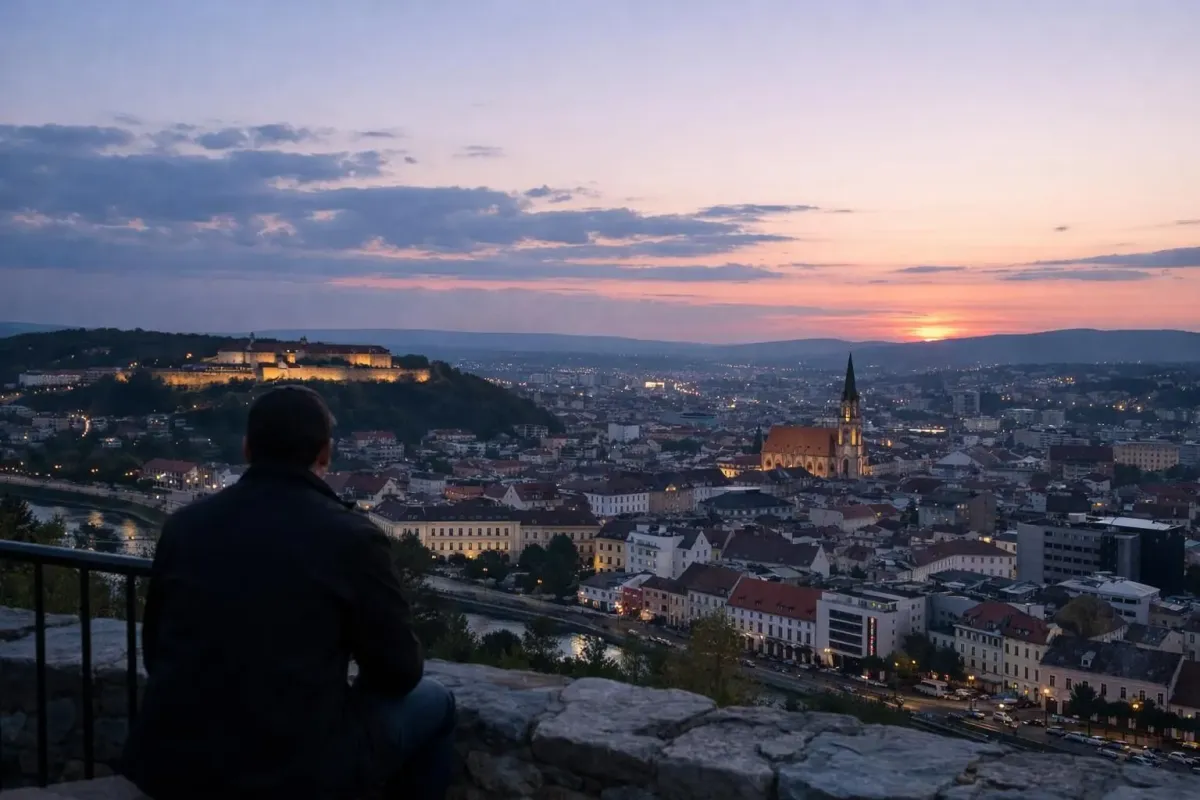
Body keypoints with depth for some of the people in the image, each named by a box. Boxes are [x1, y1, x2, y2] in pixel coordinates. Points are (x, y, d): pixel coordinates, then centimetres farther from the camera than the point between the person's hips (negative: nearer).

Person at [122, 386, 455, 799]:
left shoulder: (184, 524, 1)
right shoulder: (352, 536, -11)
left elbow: (156, 652, 14)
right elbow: (399, 671, -2)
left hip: (169, 766, 5)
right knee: (432, 702, 20)